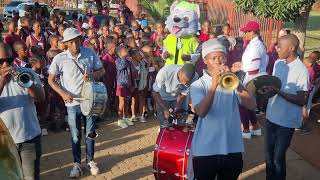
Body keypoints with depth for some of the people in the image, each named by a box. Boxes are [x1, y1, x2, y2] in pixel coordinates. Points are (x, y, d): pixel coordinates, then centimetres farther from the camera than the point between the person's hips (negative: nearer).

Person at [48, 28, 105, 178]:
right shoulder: (59, 59, -10)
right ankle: (77, 163, 26)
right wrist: (63, 93, -15)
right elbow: (51, 80, -1)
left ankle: (90, 160, 30)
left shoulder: (90, 53, -6)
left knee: (90, 133, 12)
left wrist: (92, 75, -18)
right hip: (72, 103, -1)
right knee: (75, 136, 9)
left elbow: (102, 70, 3)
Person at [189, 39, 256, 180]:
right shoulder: (197, 85, -4)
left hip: (232, 149, 3)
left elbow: (252, 105, -9)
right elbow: (201, 112, -21)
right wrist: (214, 85, -29)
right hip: (205, 150, -3)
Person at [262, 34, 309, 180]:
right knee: (269, 154, 18)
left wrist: (278, 92, -27)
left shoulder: (301, 70, -19)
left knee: (278, 158, 6)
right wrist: (266, 85, -9)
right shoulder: (278, 63, 2)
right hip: (271, 116, 6)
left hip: (287, 121, -6)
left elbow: (302, 101, -19)